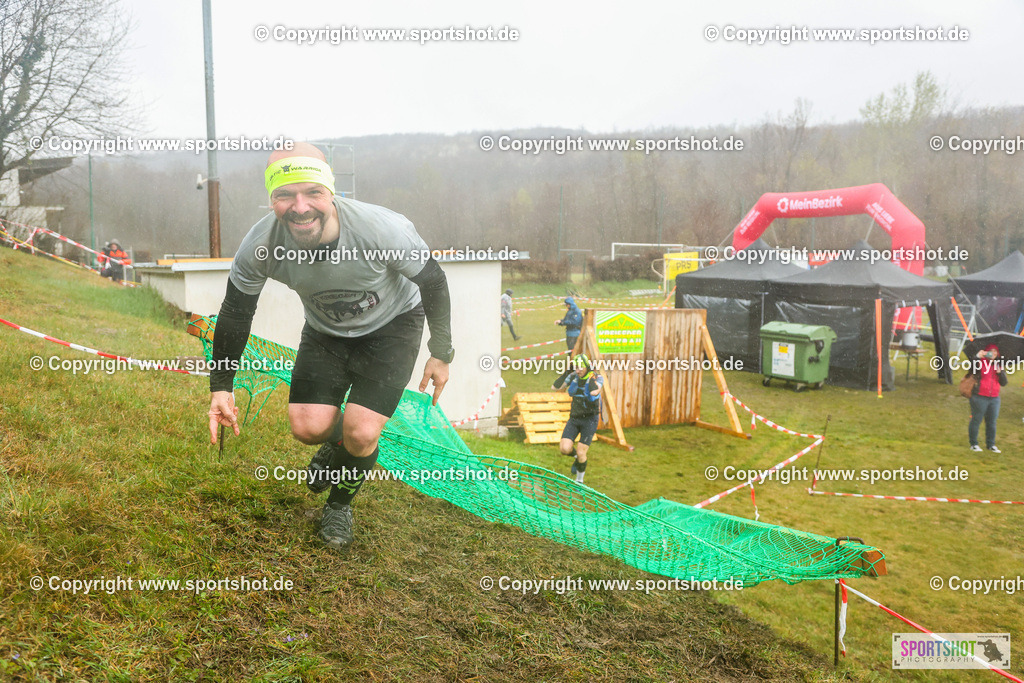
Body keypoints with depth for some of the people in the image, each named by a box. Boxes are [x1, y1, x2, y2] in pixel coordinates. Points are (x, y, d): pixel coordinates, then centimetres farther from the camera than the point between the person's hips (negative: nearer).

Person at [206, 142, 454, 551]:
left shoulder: (383, 229, -35)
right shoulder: (260, 246, -27)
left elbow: (433, 282, -17)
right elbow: (235, 313, -8)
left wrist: (441, 354, -8)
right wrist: (221, 387, -5)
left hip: (392, 325, -2)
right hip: (326, 331, 3)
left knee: (361, 433, -14)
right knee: (307, 427, -11)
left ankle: (340, 505, 20)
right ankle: (338, 443, 30)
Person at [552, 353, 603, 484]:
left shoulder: (598, 378, -12)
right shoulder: (574, 376, 0)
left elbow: (594, 392, -35)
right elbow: (555, 387, -5)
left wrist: (591, 375, -22)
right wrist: (566, 372, -11)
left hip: (589, 420, -4)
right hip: (574, 419, 4)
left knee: (581, 453, -7)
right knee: (564, 449, -13)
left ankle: (579, 480, 20)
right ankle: (577, 457, 23)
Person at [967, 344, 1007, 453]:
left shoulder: (999, 366, 14)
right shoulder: (980, 363, -1)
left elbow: (1004, 383, 8)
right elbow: (971, 369, -21)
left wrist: (1000, 372, -8)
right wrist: (977, 357, -26)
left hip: (994, 398, 5)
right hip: (979, 397, -5)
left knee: (992, 422, 8)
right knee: (976, 420, 0)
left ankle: (991, 444, 18)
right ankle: (973, 444, 10)